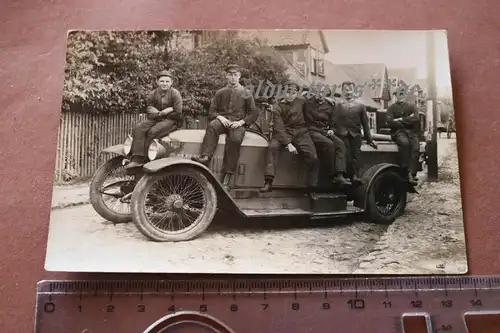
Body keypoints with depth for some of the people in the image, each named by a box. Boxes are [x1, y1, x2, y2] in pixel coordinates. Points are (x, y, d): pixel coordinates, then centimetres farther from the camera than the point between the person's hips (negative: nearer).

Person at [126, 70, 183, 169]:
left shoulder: (175, 93, -5)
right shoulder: (153, 94, 8)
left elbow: (178, 113, -11)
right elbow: (149, 110, 5)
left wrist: (160, 114, -6)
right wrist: (161, 113, -14)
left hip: (172, 120, -5)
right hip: (156, 119, 5)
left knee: (153, 132, -31)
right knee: (138, 128, -20)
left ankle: (144, 158, -22)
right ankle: (137, 158, -28)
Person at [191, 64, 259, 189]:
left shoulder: (246, 93, 15)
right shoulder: (220, 93, 19)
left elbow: (254, 113, 10)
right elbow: (211, 112, 15)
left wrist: (241, 122, -7)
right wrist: (220, 117, -7)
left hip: (238, 123, -2)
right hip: (222, 120, 2)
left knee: (235, 139, -35)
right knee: (212, 126, -34)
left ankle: (228, 174, -34)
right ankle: (205, 157, -50)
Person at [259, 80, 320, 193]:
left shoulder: (301, 101, 3)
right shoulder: (277, 107, -4)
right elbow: (279, 128, -14)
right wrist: (288, 144, -26)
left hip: (301, 133, 2)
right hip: (284, 133, -2)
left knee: (314, 159, -16)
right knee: (272, 147, -32)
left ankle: (312, 188, -3)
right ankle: (268, 182, -33)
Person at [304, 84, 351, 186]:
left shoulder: (329, 105, 15)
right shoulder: (308, 103, 1)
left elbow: (331, 121, 26)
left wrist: (331, 130, 8)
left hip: (325, 131, 5)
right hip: (312, 131, -5)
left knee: (340, 143, -22)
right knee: (329, 143, -32)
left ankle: (339, 175, -32)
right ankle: (332, 174, -21)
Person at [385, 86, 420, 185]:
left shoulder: (412, 106, 14)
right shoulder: (391, 108, 9)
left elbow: (416, 119, -5)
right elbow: (390, 122, -7)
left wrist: (401, 119, -8)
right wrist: (408, 120, -5)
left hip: (411, 131, 2)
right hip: (398, 131, -2)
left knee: (416, 147, -27)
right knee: (405, 142, -35)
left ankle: (412, 174, -30)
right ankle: (406, 171, -30)